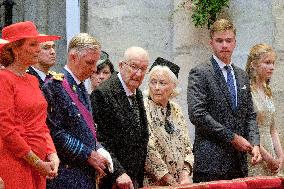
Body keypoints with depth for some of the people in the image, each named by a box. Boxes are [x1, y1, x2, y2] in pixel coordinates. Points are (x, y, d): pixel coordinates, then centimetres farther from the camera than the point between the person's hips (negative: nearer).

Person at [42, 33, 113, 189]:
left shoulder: (80, 87, 15)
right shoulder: (54, 86, -13)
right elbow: (55, 133, -19)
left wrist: (99, 150, 3)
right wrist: (88, 155, -14)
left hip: (87, 174, 8)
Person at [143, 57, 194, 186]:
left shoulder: (176, 110, 10)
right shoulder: (143, 109, -9)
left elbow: (187, 148, 11)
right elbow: (149, 151, -15)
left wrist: (185, 175, -5)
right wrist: (172, 182, -15)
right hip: (153, 183, -5)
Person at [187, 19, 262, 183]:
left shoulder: (242, 76, 18)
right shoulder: (200, 73, -3)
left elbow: (250, 115, 19)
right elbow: (197, 114, -14)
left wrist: (255, 144, 0)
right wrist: (232, 137, -12)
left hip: (239, 163, 6)